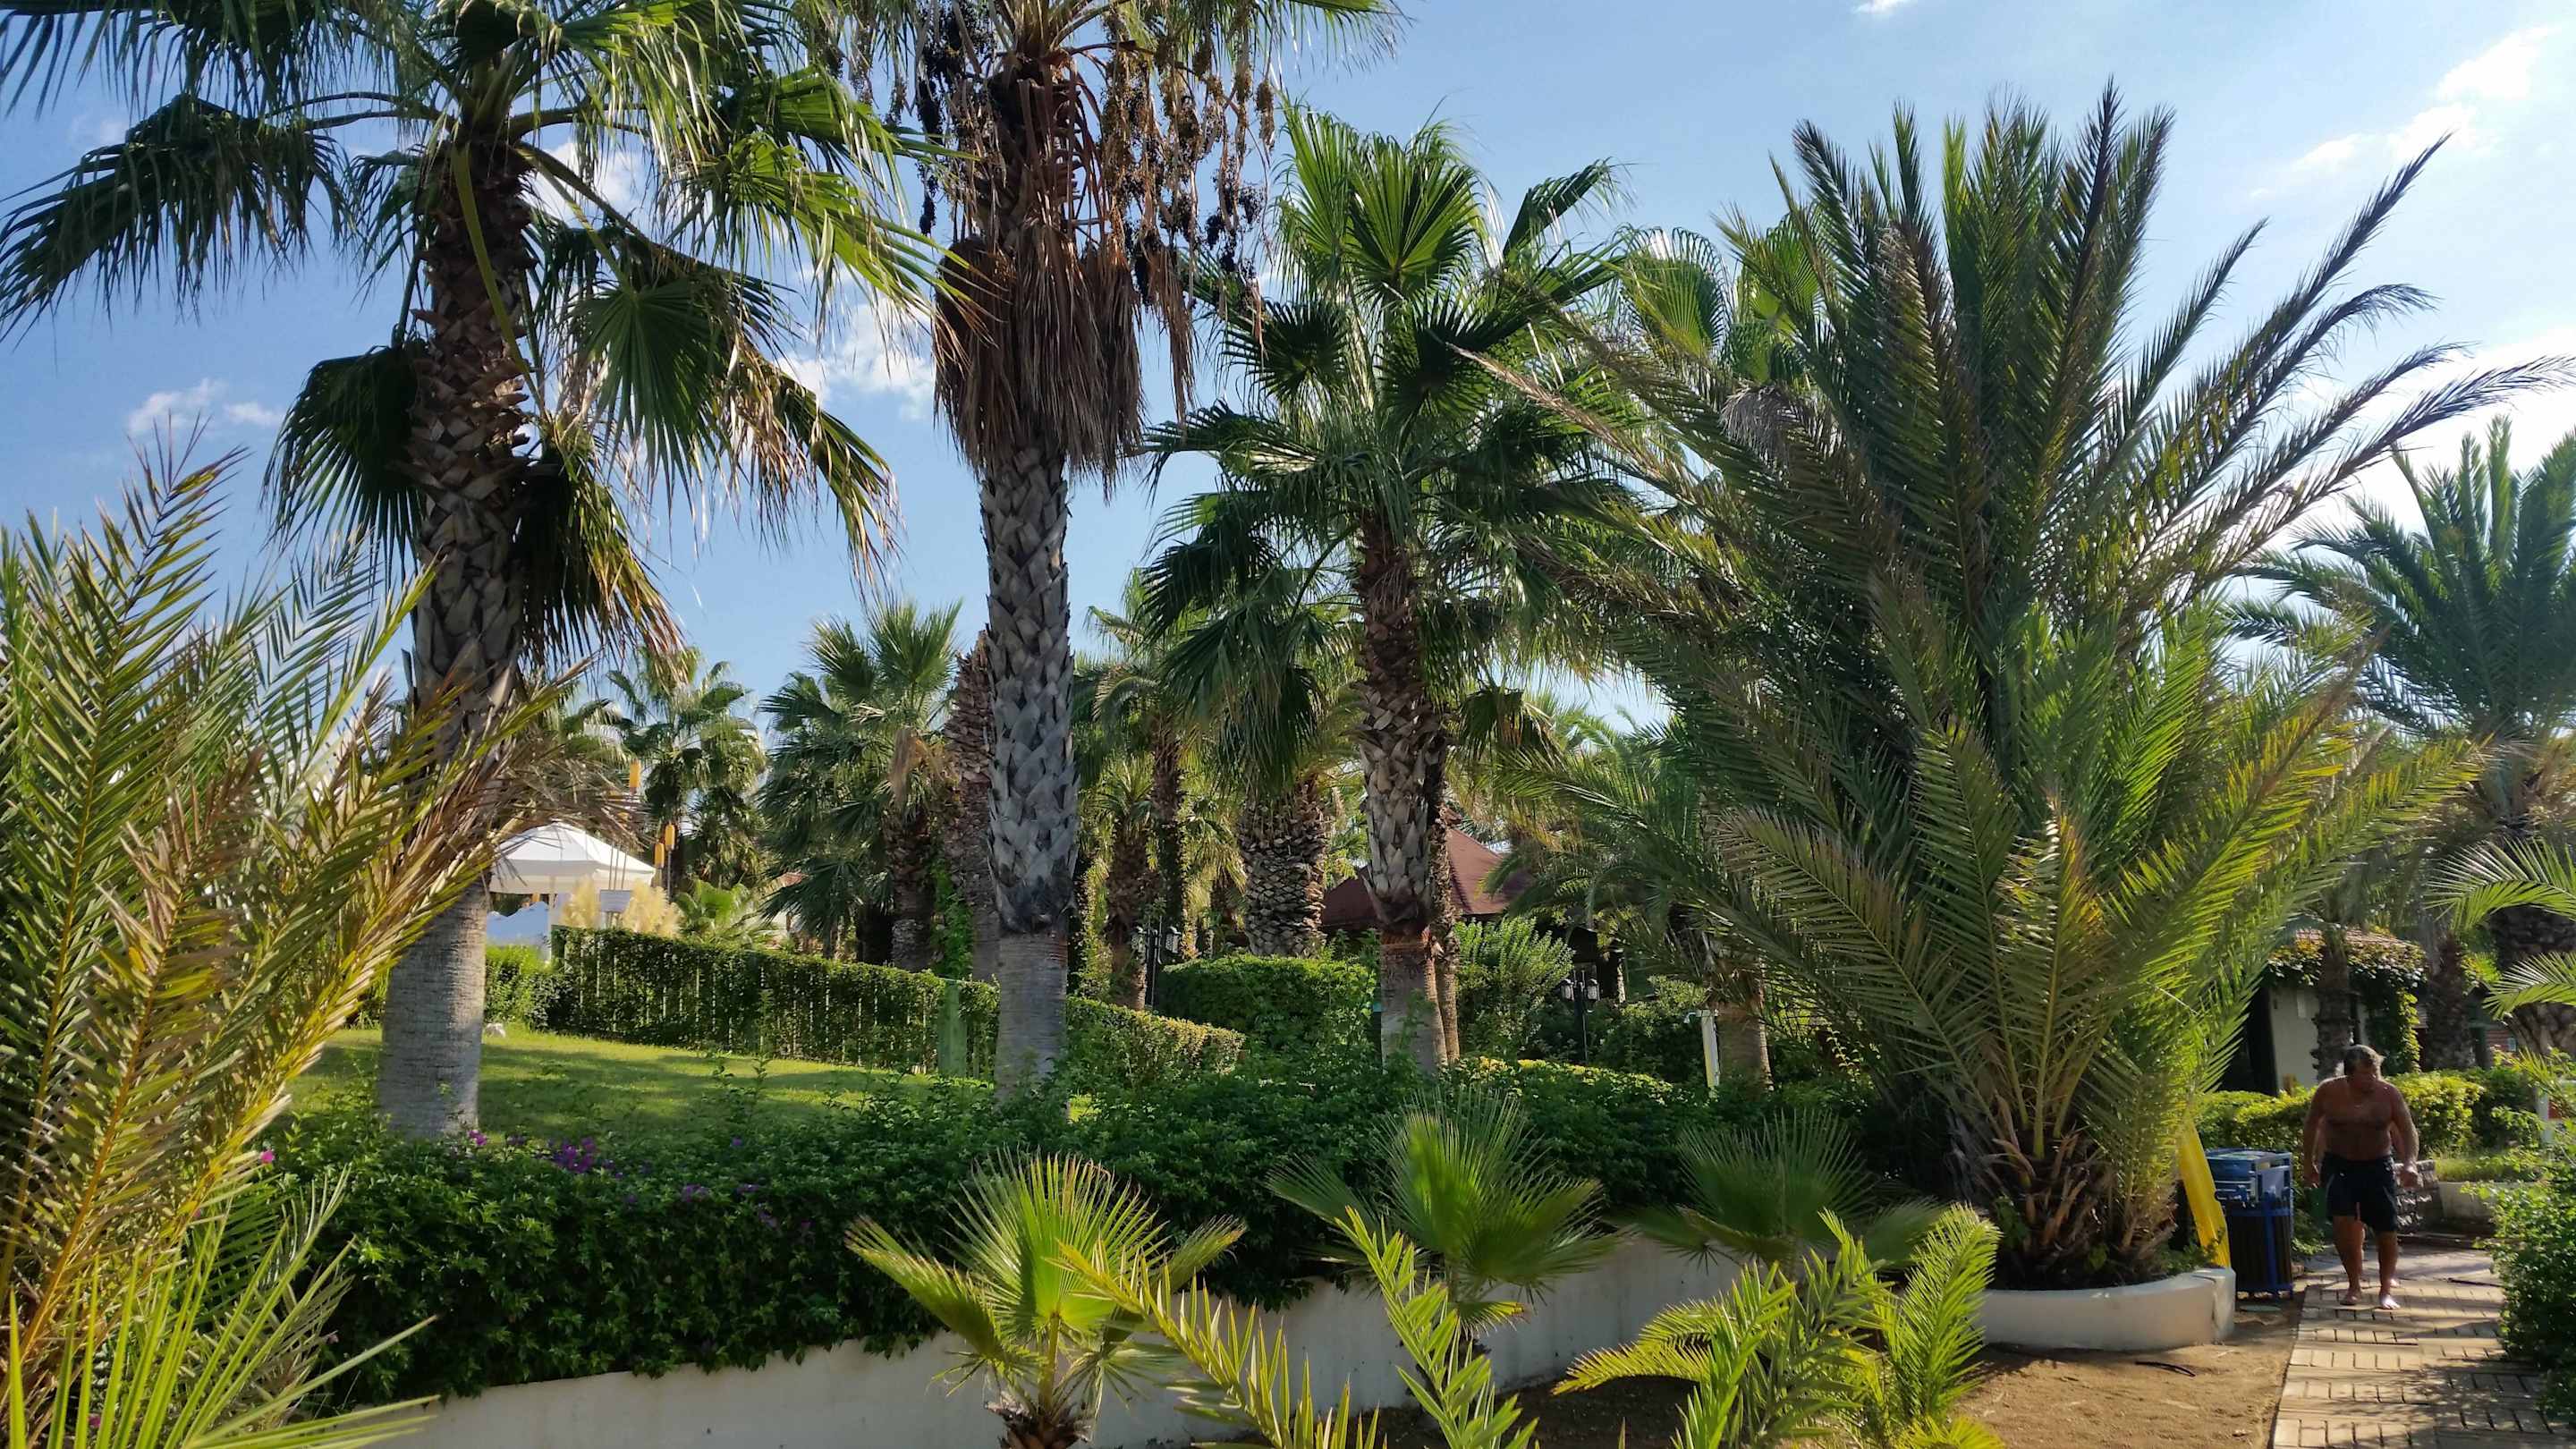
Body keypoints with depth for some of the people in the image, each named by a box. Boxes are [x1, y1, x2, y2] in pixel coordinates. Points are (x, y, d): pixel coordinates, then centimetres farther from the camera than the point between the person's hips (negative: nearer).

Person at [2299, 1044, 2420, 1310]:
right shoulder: (2328, 1092, -10)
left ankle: (2386, 1289, 20)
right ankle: (2354, 1285, 1)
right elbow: (2311, 1127, 4)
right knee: (2343, 1221, -15)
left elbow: (2407, 1130, -10)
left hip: (2378, 1165, 1)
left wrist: (2409, 1163, -27)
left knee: (2386, 1229, 1)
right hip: (2339, 1164, 0)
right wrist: (2309, 1164, 7)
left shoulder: (2388, 1094, -11)